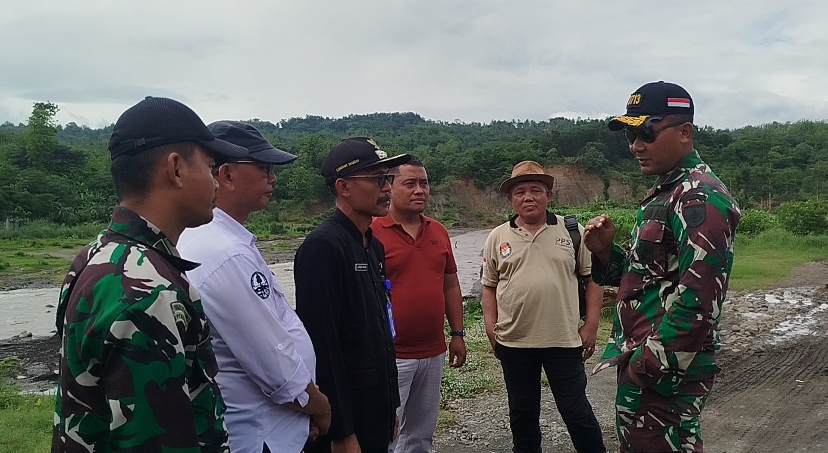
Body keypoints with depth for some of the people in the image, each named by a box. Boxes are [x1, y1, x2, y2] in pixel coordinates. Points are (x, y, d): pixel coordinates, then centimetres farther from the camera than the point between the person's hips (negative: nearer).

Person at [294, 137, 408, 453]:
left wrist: (391, 404, 15)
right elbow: (322, 344, -22)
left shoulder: (374, 245, 8)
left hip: (377, 410, 8)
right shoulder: (321, 247, -19)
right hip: (344, 415, -8)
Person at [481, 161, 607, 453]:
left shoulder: (572, 231, 0)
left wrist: (591, 326, -4)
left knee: (576, 411, 7)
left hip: (564, 340, -2)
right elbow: (489, 286, 11)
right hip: (513, 342, 2)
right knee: (522, 412, 16)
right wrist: (490, 326, 1)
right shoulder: (497, 238, 4)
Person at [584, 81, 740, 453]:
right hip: (642, 359, 10)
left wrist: (649, 364, -19)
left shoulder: (700, 198, -18)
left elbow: (698, 300, -26)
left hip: (666, 371, -9)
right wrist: (606, 252, 0)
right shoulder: (664, 193, 13)